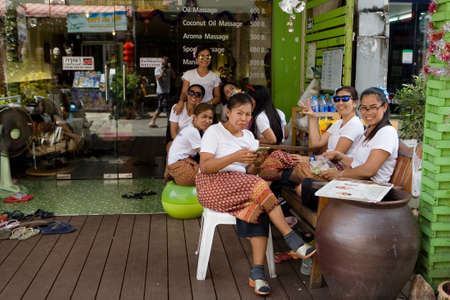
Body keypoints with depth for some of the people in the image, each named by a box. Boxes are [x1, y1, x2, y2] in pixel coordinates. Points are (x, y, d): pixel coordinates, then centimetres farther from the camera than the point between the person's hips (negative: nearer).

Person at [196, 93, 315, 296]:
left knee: (258, 205, -28)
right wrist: (235, 157, -23)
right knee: (259, 186, -29)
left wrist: (254, 163, -8)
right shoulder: (214, 131, 0)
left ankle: (257, 272, -31)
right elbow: (205, 167, -13)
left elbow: (249, 172, 15)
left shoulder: (248, 135, 19)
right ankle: (292, 239, -20)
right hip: (214, 184, -5)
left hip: (241, 184, 5)